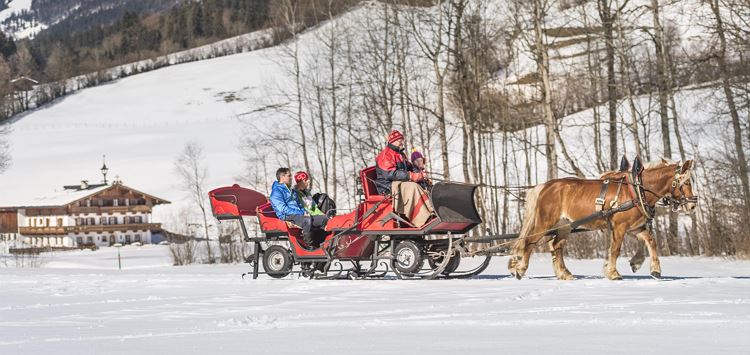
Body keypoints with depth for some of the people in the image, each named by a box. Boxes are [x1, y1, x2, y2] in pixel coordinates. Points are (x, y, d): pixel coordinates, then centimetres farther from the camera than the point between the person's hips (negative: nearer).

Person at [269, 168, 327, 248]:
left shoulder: (290, 190, 24)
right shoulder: (276, 191, -5)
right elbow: (283, 209, -16)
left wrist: (304, 212, 5)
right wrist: (301, 213, -18)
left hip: (298, 215, 9)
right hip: (288, 217, -9)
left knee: (324, 219, -4)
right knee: (307, 220, -39)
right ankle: (309, 245, -31)